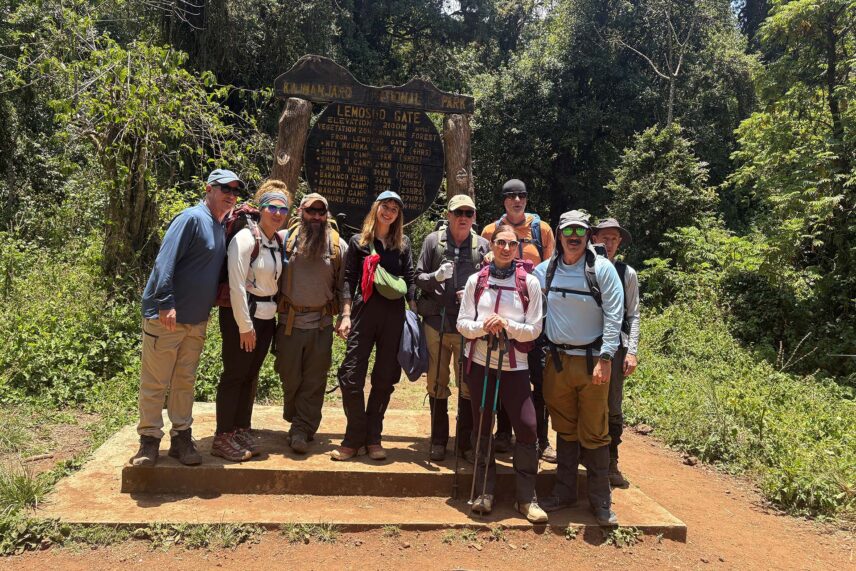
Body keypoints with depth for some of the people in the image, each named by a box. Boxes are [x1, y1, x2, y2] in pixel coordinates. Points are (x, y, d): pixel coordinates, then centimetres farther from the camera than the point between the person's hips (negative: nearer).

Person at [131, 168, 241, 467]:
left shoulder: (221, 227, 12)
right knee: (155, 383, 2)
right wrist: (166, 304, -24)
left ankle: (181, 437, 22)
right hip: (165, 317, -8)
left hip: (197, 321, 8)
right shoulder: (191, 218, -12)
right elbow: (165, 261, -19)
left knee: (185, 382, 14)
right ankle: (149, 440, 13)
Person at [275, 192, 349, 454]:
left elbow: (344, 284, 6)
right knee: (290, 377, 9)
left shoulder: (338, 245, 4)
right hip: (290, 321, 0)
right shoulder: (285, 239, 1)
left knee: (314, 380, 4)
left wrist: (346, 314, -3)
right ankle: (297, 422, 31)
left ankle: (301, 429, 15)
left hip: (322, 324, 1)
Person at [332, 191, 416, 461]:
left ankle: (372, 437, 17)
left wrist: (414, 314, 2)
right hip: (364, 313, -2)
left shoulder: (403, 243, 13)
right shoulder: (358, 241, 8)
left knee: (385, 378, 5)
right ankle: (354, 438, 6)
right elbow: (348, 279, 5)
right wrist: (346, 315, -3)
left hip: (394, 315, 2)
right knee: (351, 377, -8)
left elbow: (410, 279, 11)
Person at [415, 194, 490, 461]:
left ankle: (466, 440, 20)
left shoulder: (483, 245, 5)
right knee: (437, 384, 10)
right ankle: (439, 440, 23)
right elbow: (418, 277, 5)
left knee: (469, 384, 5)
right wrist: (436, 276, -15)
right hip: (436, 322, 0)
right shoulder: (433, 240, 4)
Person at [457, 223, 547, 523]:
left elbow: (535, 329, -4)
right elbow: (462, 323, 1)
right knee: (482, 428, 8)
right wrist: (483, 326, -19)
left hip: (514, 366, -1)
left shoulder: (529, 282, -2)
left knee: (527, 427, -6)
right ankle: (484, 492, 22)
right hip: (480, 362, 2)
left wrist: (507, 325, -19)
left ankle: (526, 498, 8)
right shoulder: (476, 280, 2)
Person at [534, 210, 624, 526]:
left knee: (594, 433, 2)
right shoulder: (545, 270, 5)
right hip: (557, 360, 3)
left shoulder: (602, 269, -5)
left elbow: (614, 316, -8)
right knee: (565, 430, 13)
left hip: (592, 361, -3)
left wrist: (605, 358, -13)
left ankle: (601, 499, 16)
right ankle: (564, 491, 26)